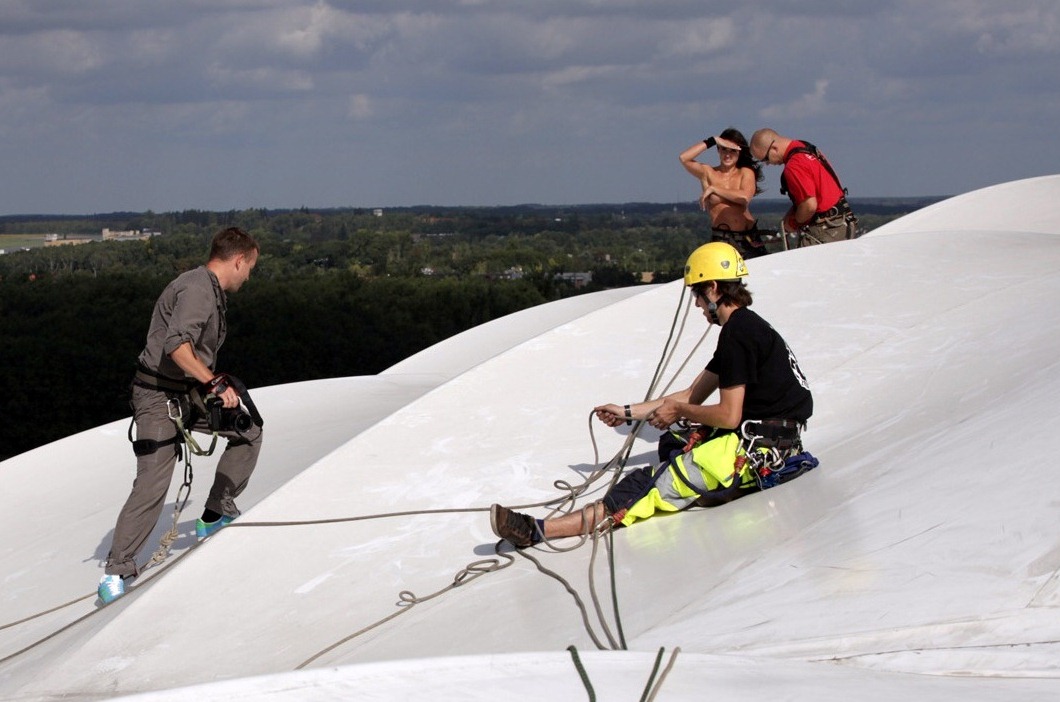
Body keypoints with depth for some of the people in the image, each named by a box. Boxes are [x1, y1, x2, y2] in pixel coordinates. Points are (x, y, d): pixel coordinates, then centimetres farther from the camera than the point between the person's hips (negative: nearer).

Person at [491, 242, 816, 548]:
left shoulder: (737, 332, -13)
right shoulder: (746, 326, 19)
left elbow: (729, 416, -17)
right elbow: (694, 395, 23)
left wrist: (679, 411, 1)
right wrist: (627, 413, 24)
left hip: (761, 445, -10)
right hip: (769, 437, 10)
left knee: (658, 483, -16)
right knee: (673, 445, 25)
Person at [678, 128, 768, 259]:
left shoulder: (746, 172, 9)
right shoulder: (708, 173, 8)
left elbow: (745, 197, -11)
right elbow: (684, 158, -8)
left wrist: (713, 189, -6)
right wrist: (712, 140, -5)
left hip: (748, 238, 2)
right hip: (721, 238, -2)